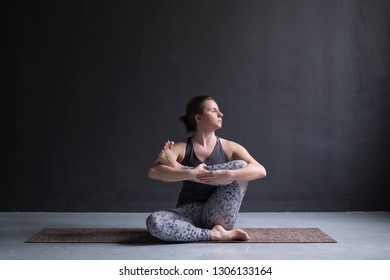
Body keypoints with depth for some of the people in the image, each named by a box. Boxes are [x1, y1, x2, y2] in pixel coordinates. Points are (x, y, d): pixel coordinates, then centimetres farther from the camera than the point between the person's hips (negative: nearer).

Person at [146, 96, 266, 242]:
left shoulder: (229, 147, 1)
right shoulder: (181, 148, -2)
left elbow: (260, 171, -13)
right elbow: (153, 172, -19)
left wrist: (228, 175, -30)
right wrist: (191, 174, -32)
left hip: (218, 216, 0)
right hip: (189, 213, 0)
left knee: (241, 166, -16)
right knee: (154, 222, -32)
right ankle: (215, 234, -24)